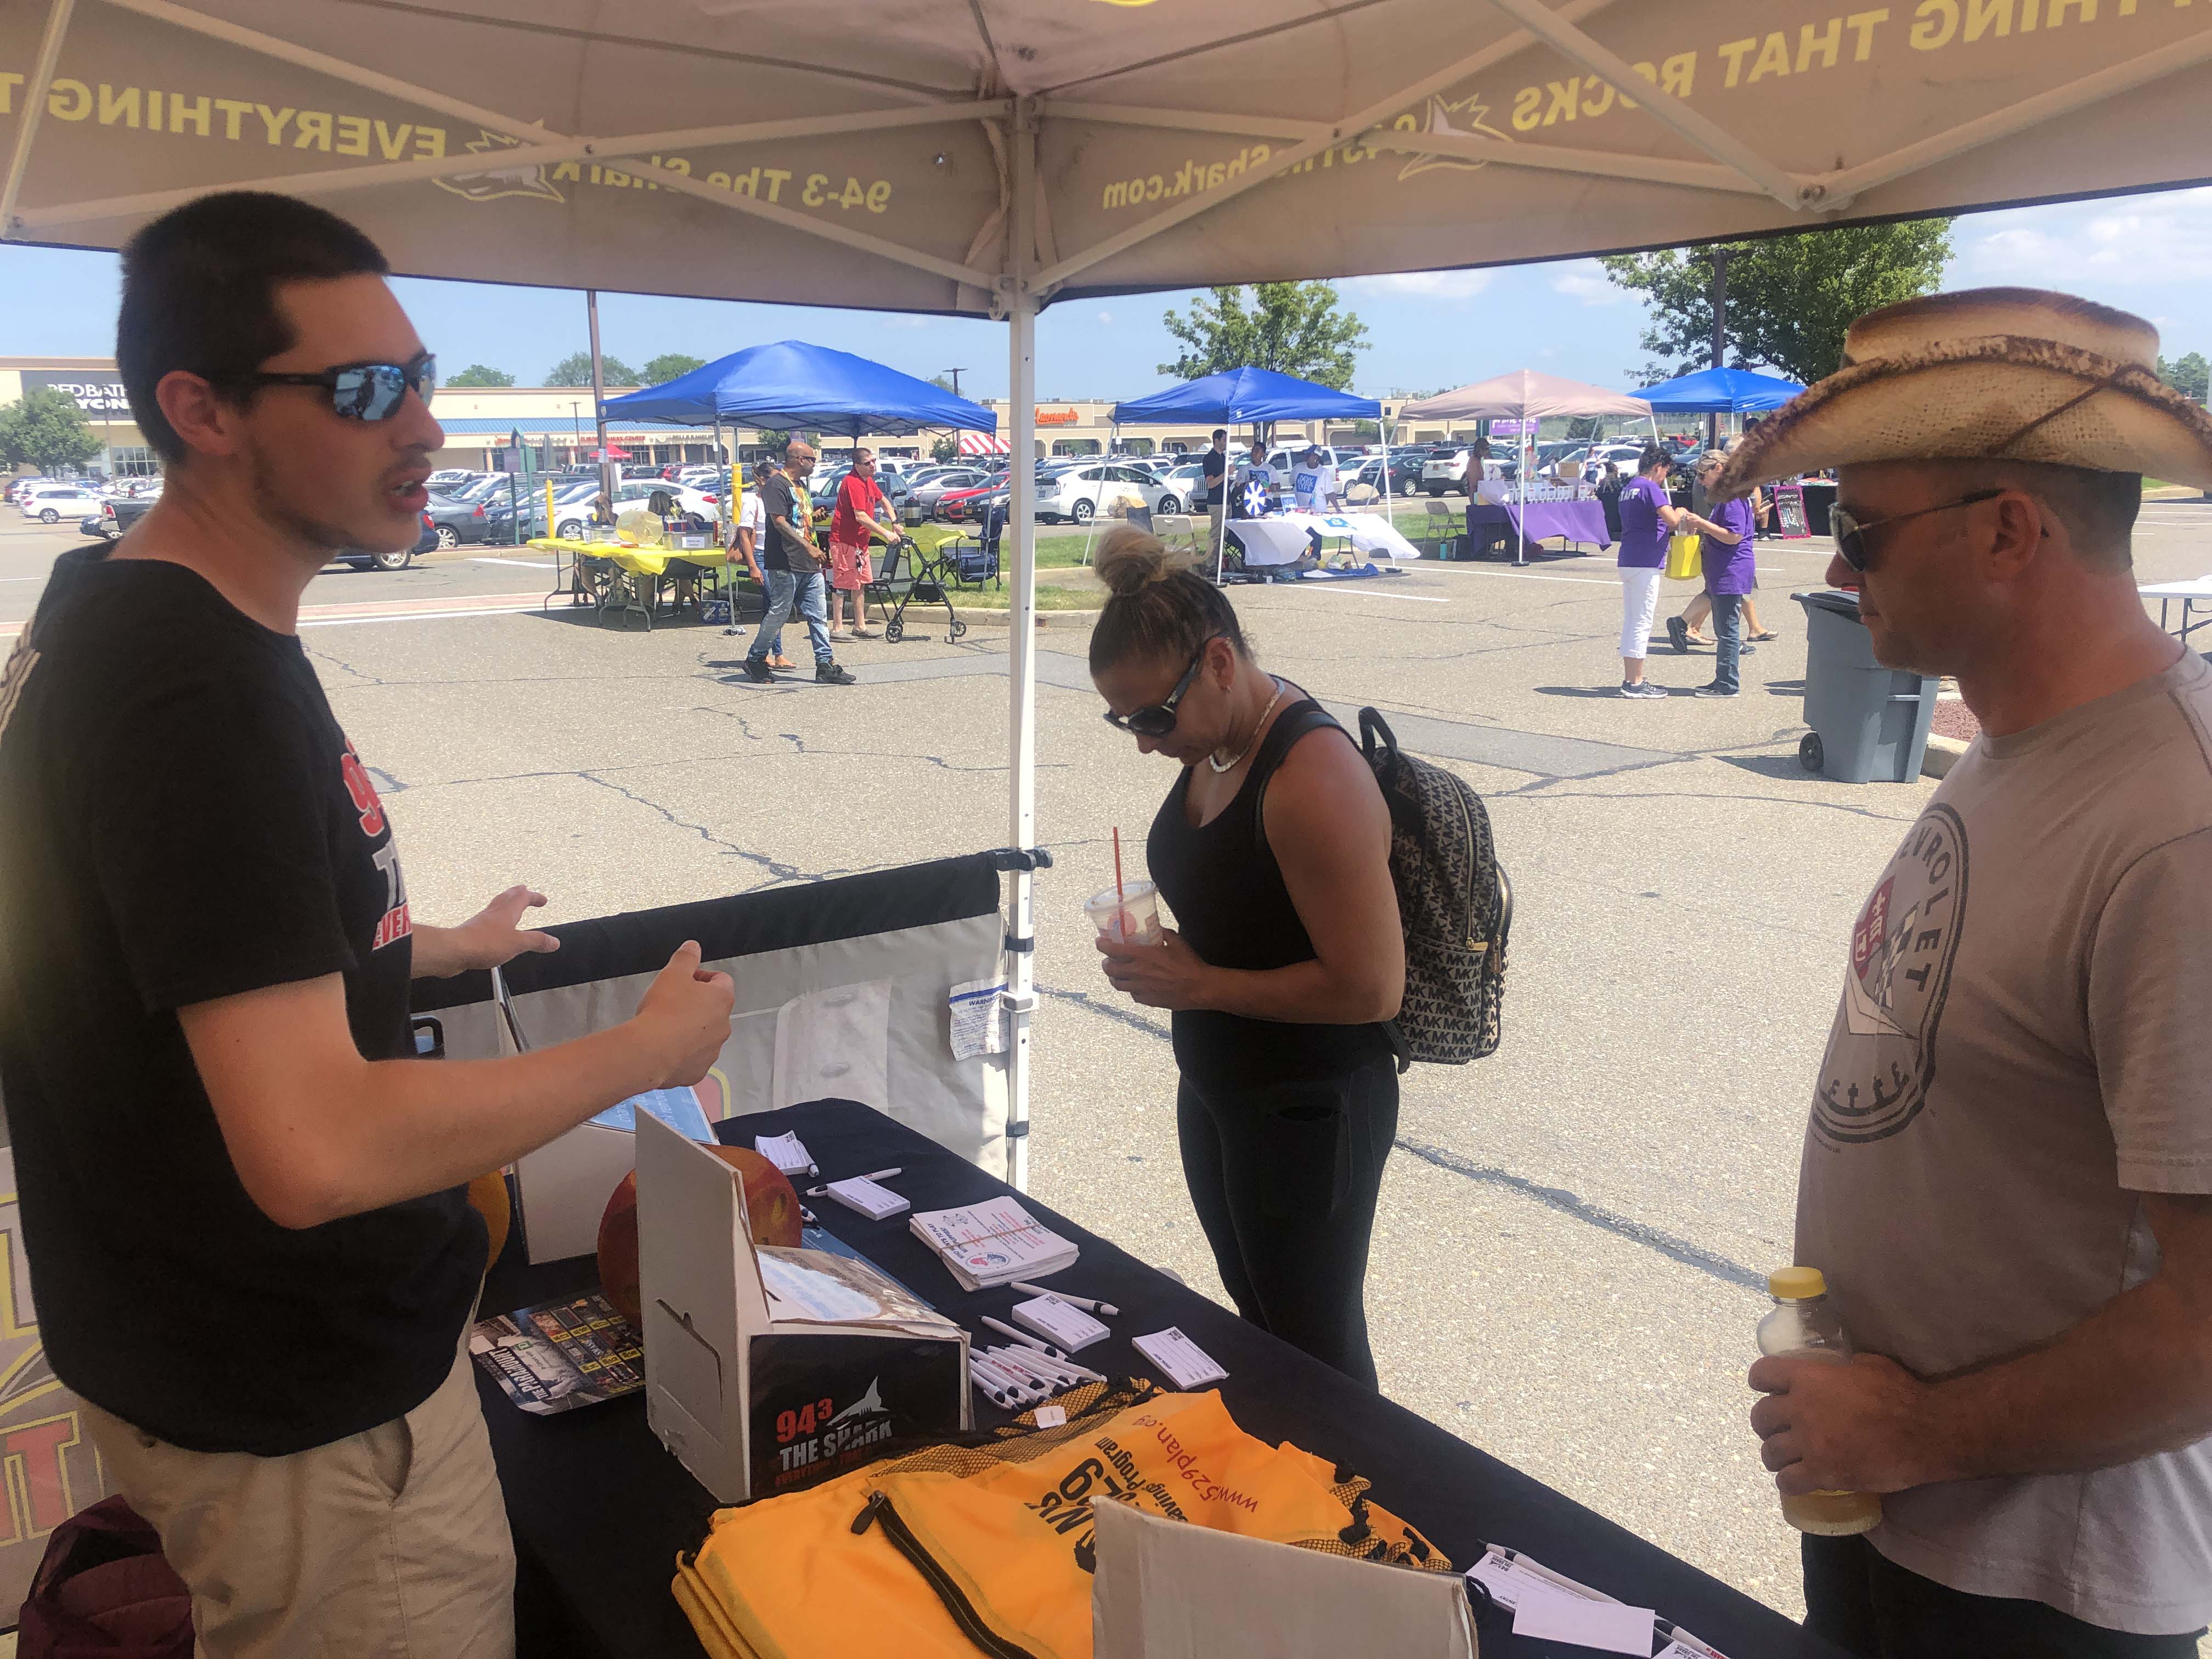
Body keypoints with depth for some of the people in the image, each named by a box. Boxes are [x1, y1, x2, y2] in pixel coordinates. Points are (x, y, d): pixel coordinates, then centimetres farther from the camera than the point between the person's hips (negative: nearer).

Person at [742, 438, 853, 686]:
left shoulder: (800, 485, 20)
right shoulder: (776, 484, -10)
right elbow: (779, 522, -20)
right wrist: (808, 546, -26)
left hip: (809, 565, 9)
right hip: (785, 564, -9)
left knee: (818, 615, 4)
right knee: (779, 614, -3)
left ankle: (825, 665, 5)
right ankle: (755, 661, 11)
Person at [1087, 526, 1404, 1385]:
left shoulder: (1313, 779, -28)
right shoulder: (1214, 745, 1)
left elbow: (1371, 988, -29)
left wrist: (1201, 984, -24)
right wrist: (1158, 953, -2)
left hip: (1308, 1119, -9)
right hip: (1218, 1090, 9)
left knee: (1314, 1348, 10)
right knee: (1256, 1318, 25)